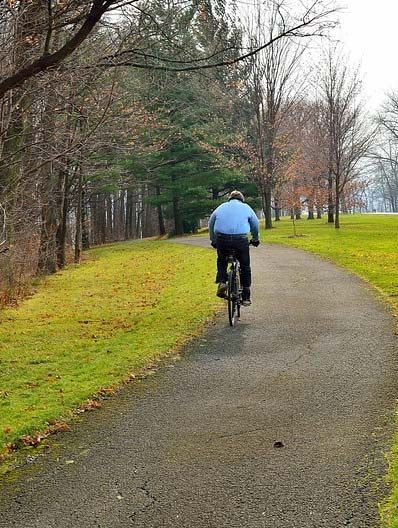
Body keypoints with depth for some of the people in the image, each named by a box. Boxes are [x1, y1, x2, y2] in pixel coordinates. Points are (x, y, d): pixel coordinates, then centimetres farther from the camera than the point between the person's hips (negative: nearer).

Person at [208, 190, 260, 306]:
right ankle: (246, 297, 15)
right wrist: (255, 239, 41)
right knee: (245, 266, 15)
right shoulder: (246, 207, 18)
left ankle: (222, 282, 3)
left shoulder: (221, 207, 21)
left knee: (221, 261, 28)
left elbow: (211, 224, 24)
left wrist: (213, 240, 36)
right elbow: (255, 225, 25)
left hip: (222, 239, 1)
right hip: (241, 239, -1)